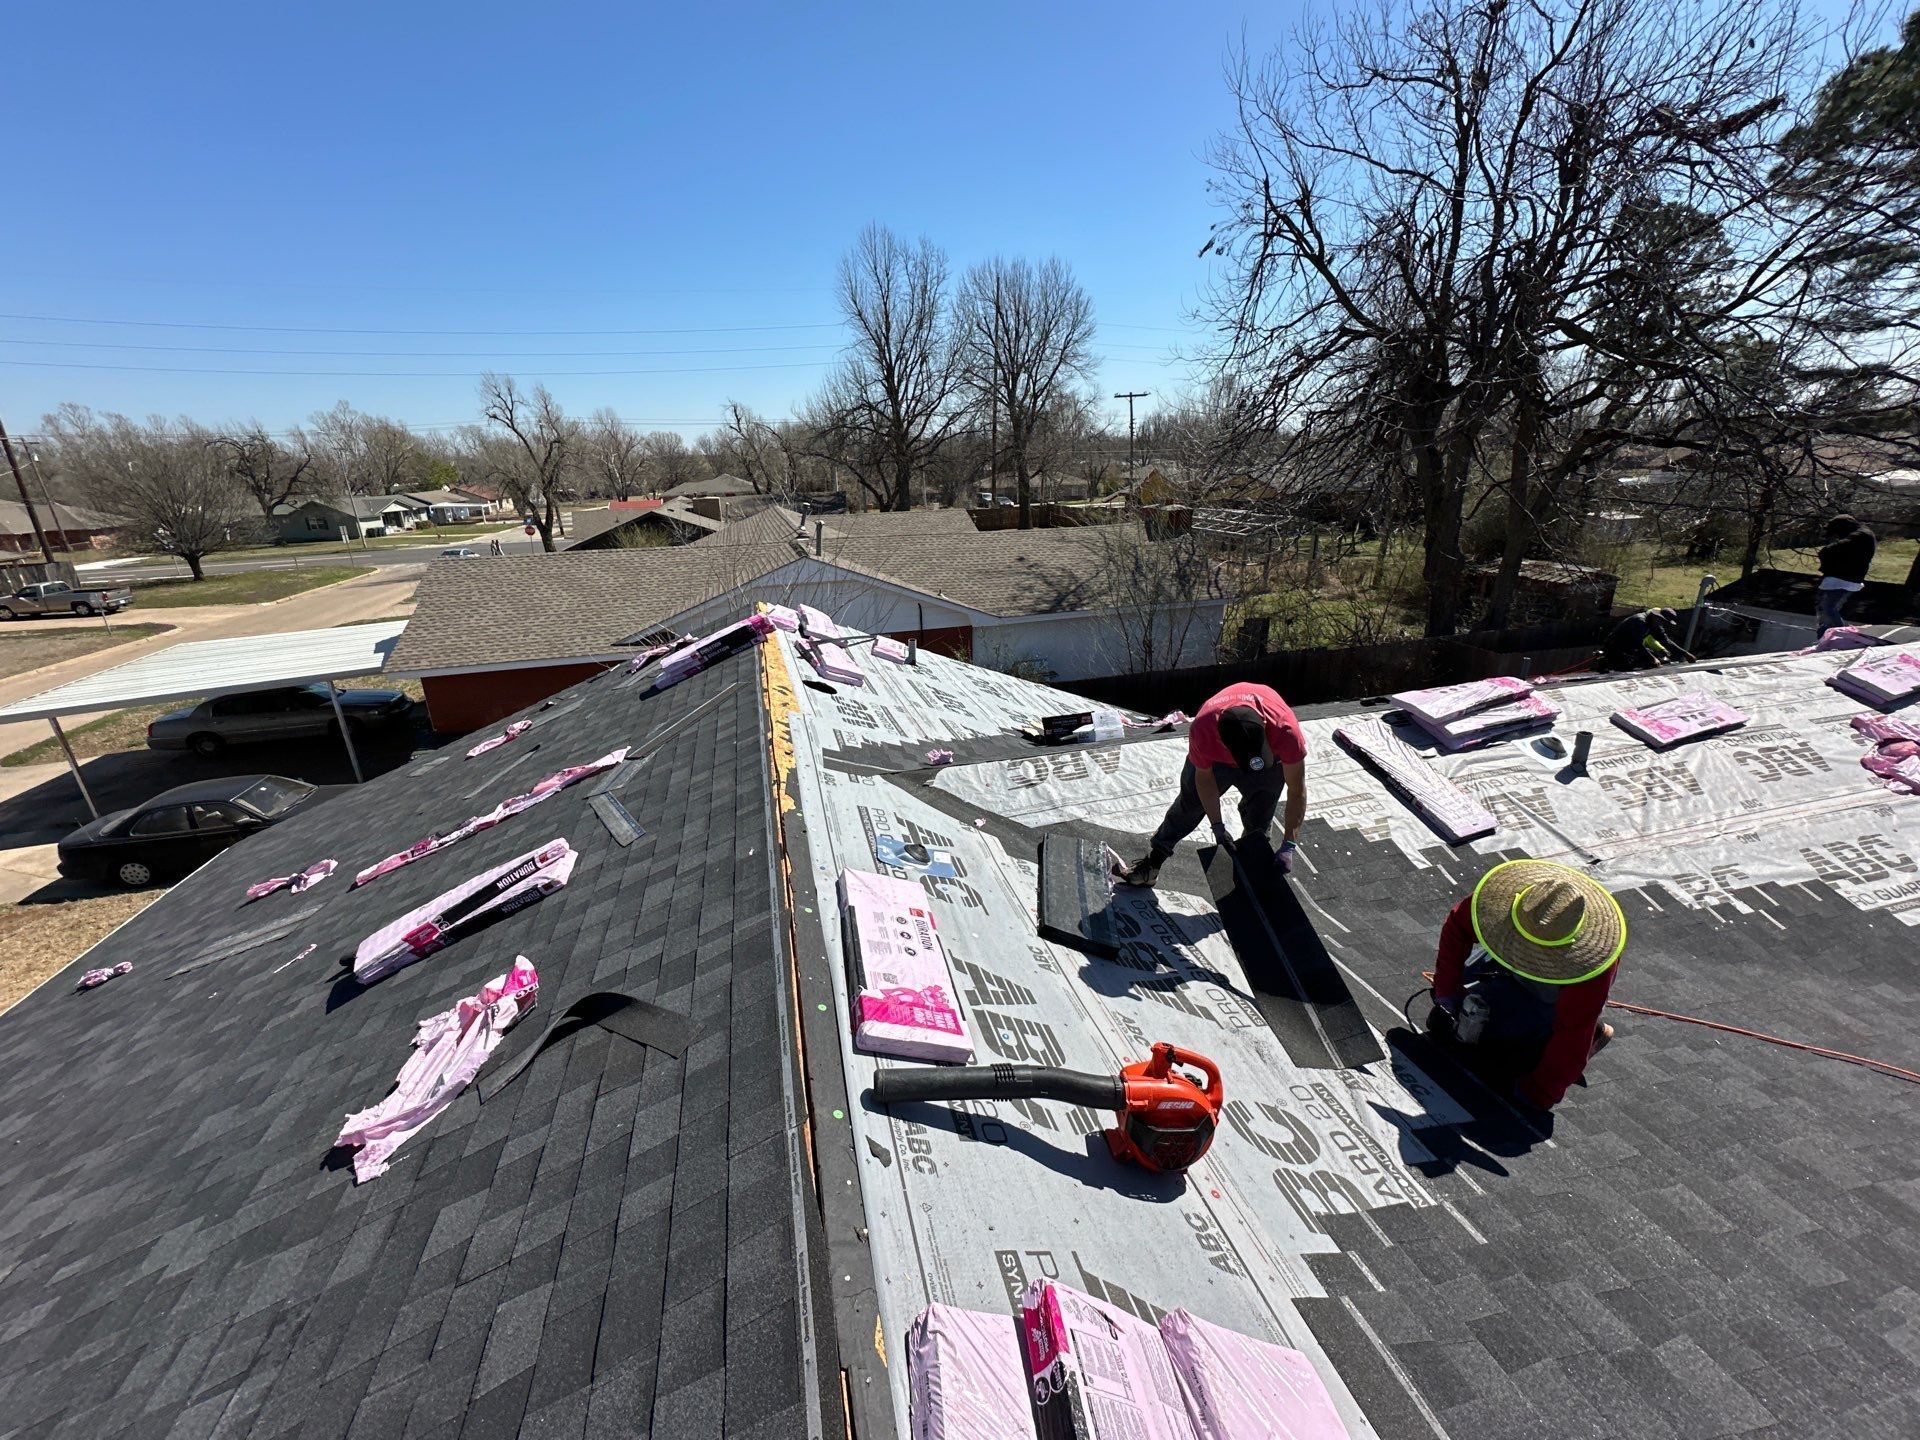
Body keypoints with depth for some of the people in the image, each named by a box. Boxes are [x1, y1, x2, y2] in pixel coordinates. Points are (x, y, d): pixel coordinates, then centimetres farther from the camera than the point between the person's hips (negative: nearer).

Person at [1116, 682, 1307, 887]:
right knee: (1189, 804, 14)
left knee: (1257, 825, 4)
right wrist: (1218, 828, -19)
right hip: (1215, 757, 1)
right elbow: (1204, 777, -21)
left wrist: (1289, 846, -33)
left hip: (1272, 756, 0)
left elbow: (1297, 792, -31)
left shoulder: (1286, 730, -45)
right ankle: (1153, 861, 30)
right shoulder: (1202, 729, -43)